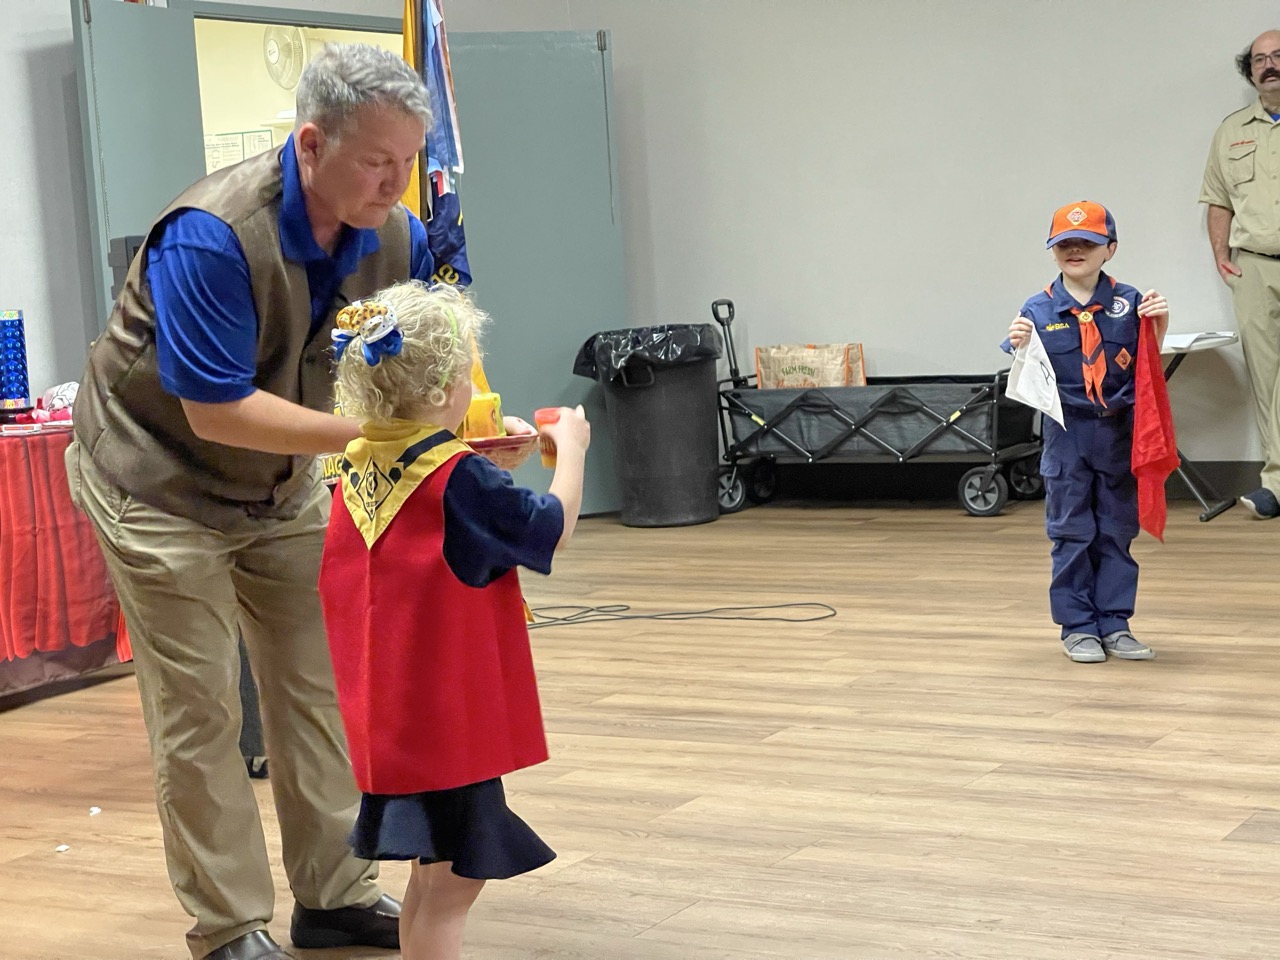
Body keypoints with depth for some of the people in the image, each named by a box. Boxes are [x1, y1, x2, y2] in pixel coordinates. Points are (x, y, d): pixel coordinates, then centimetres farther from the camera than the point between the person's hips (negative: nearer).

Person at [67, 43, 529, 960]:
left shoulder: (395, 236, -12)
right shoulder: (210, 238, -32)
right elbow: (216, 410, -32)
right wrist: (373, 432, -37)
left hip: (281, 486, 7)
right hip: (164, 482, -6)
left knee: (318, 687, 9)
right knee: (200, 712, -3)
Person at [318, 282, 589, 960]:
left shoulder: (356, 470, 4)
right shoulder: (460, 480, -18)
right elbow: (553, 529, -6)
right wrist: (570, 449, 8)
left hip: (390, 714, 8)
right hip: (453, 715, -8)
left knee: (432, 874, 19)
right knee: (452, 882, -2)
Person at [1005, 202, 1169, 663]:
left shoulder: (1128, 302, -2)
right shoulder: (1039, 311, -4)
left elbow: (1148, 366, 4)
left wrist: (1159, 327, -12)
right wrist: (1020, 347, -20)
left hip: (1120, 433, 1)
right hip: (1067, 435, -1)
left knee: (1117, 532, 9)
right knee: (1072, 534, 5)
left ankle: (1114, 624, 18)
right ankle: (1077, 626, 14)